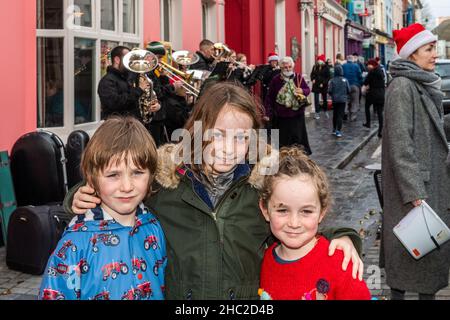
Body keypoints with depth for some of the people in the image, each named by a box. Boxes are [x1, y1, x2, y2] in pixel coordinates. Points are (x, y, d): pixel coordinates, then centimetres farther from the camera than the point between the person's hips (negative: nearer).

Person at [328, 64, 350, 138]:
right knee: (340, 115, 0)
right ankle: (338, 131, -9)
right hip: (343, 99, -1)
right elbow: (349, 90, -3)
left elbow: (329, 91, -10)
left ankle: (334, 129, 27)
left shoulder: (332, 80, -10)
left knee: (335, 114, 16)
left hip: (335, 100, 1)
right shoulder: (345, 80, -7)